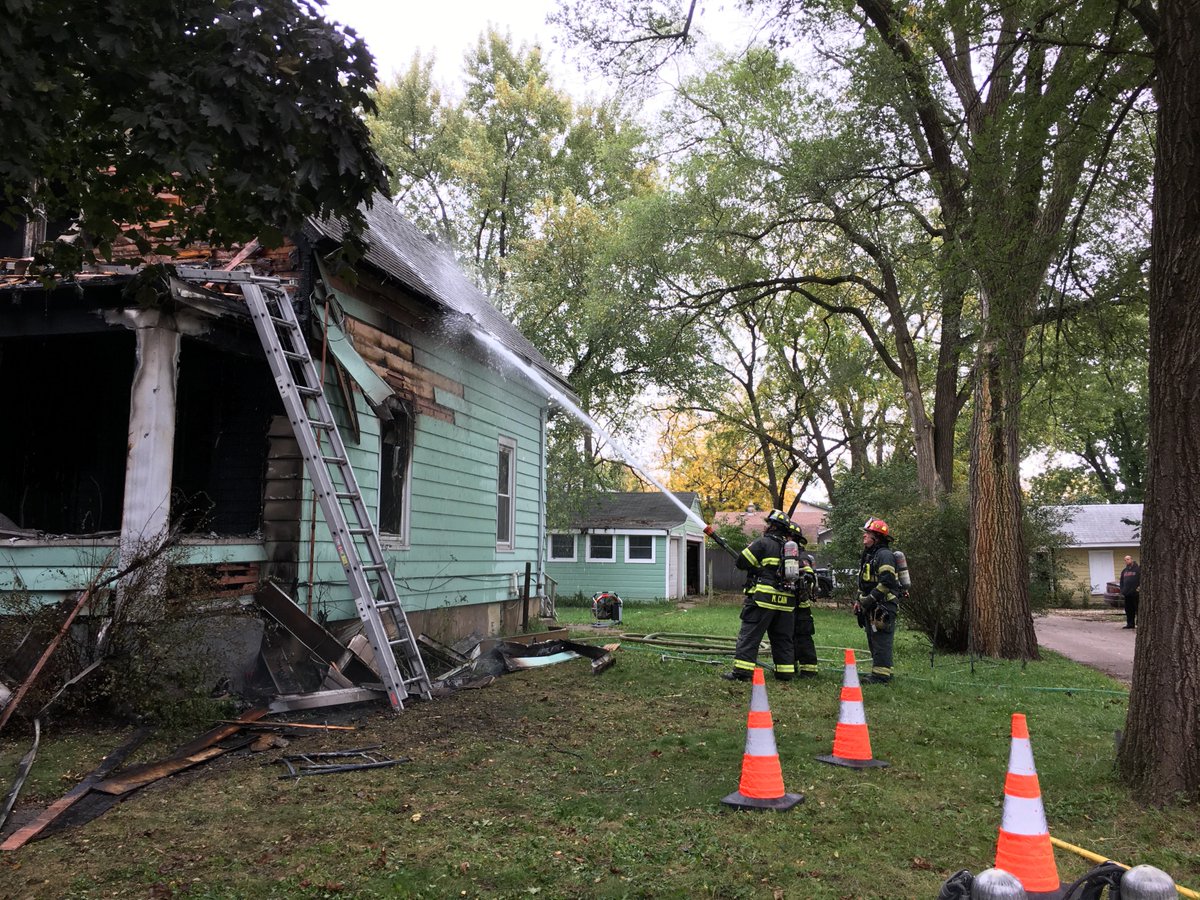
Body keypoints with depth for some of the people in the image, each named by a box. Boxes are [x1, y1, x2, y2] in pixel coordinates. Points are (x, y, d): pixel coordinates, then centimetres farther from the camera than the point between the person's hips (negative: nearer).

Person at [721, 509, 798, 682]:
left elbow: (741, 562, -7)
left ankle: (742, 670, -8)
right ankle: (785, 672, 15)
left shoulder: (763, 542, -5)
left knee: (749, 635, -4)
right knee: (782, 638, 14)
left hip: (764, 598, -6)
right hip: (785, 601, 6)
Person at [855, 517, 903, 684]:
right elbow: (863, 582, 26)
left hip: (883, 607, -10)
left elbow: (887, 581, -22)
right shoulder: (868, 555, 20)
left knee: (881, 642, -10)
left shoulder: (884, 555, -13)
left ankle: (881, 675, -8)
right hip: (871, 608, 10)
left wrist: (871, 598, -20)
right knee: (873, 642, 14)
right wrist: (860, 600, 18)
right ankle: (877, 671, 22)